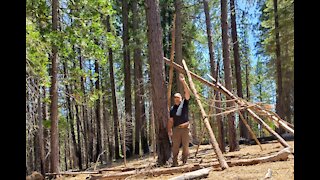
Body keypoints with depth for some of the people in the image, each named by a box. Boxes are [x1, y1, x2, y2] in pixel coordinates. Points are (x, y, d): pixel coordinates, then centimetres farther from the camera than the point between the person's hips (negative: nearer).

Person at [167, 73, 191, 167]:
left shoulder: (184, 103, 6)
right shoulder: (172, 108, 14)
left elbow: (187, 92, -7)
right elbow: (171, 120, 14)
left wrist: (183, 82, -15)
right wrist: (169, 130, 6)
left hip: (185, 128, -2)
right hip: (176, 129, 2)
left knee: (185, 146, 0)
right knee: (175, 147, 0)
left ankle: (185, 162, 7)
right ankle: (174, 163, 5)